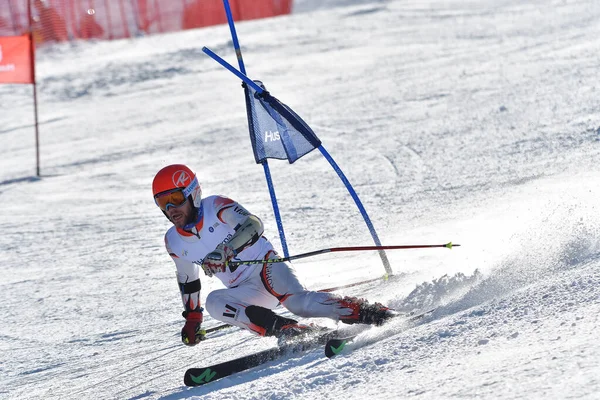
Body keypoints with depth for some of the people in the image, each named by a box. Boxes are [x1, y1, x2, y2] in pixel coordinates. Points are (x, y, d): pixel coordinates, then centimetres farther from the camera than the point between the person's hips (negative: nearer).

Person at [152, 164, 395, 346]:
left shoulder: (217, 208, -11)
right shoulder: (174, 242, 8)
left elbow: (253, 225, -28)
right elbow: (188, 280, 25)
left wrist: (225, 251, -43)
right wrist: (192, 319, 27)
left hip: (265, 267, -6)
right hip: (246, 293, 6)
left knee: (295, 300, -35)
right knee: (214, 302, -26)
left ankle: (364, 311, -37)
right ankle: (283, 328, -37)